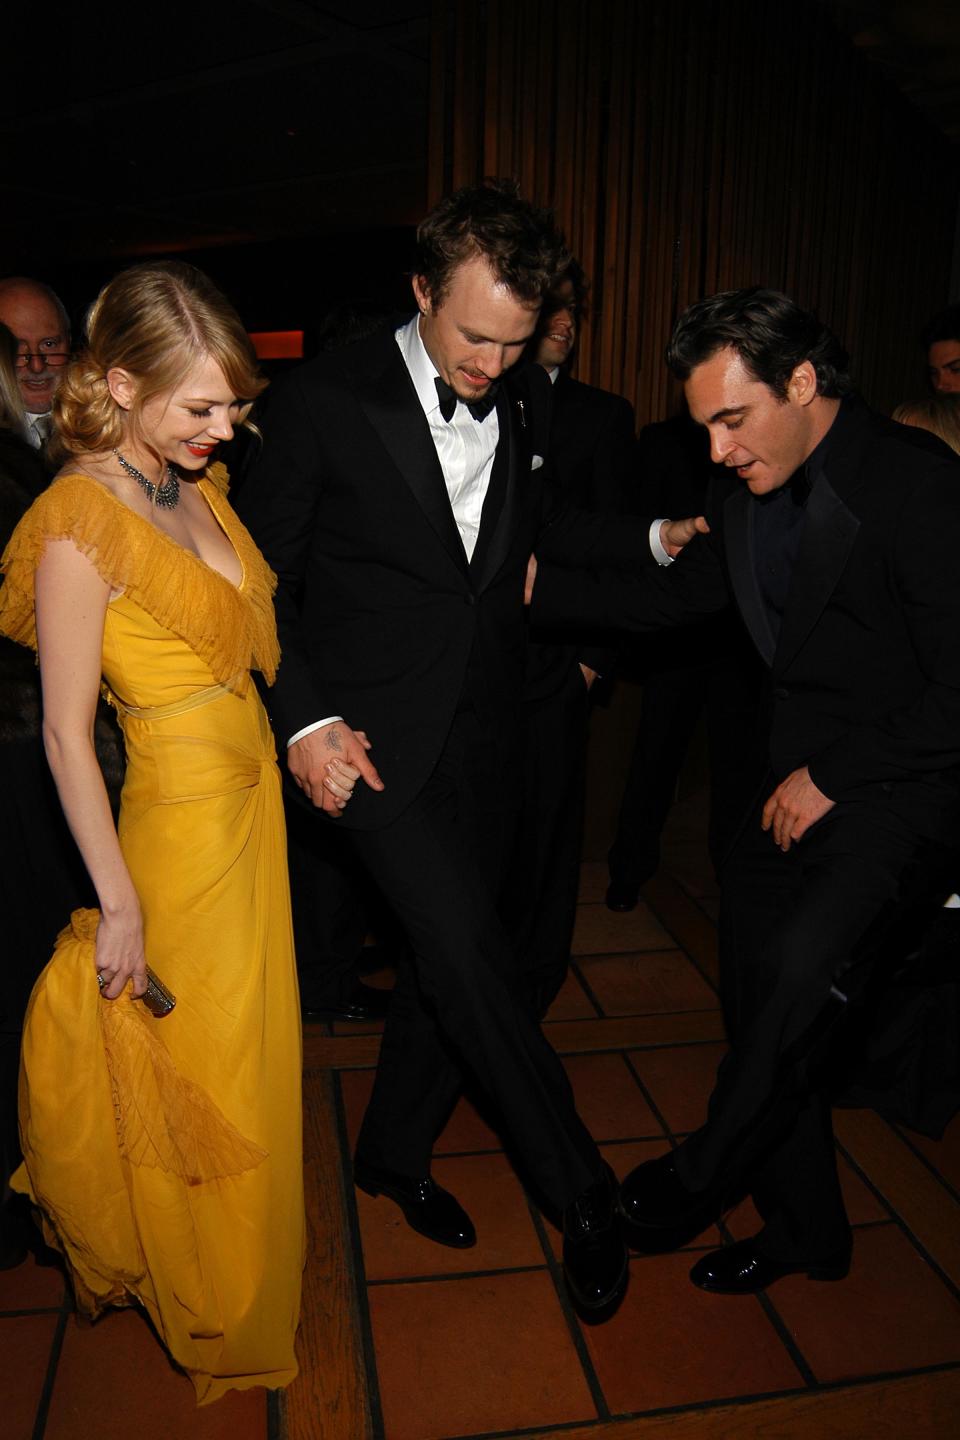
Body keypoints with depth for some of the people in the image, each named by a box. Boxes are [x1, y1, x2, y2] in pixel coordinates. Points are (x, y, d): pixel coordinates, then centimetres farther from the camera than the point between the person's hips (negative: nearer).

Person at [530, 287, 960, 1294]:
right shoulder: (748, 495, 5)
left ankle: (701, 1176, 3)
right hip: (792, 784, 7)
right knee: (763, 1009, 9)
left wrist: (831, 778, -15)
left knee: (802, 966, -25)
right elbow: (681, 594, 19)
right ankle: (806, 1230, 32)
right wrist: (540, 586, 10)